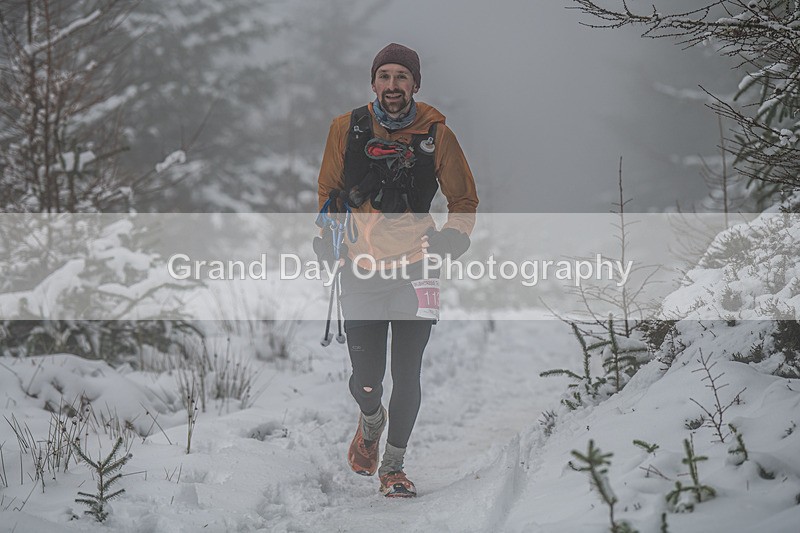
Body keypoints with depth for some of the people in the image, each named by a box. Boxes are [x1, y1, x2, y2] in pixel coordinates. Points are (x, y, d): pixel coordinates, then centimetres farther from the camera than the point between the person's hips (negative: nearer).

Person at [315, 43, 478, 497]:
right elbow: (329, 194, 14)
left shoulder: (435, 132, 0)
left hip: (415, 268, 0)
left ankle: (394, 467, 16)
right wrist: (329, 238, 2)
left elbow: (465, 199, 11)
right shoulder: (347, 129, 2)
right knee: (366, 379, -2)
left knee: (407, 376, -2)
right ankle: (371, 421, 35)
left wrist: (453, 237, -3)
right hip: (361, 271, 0)